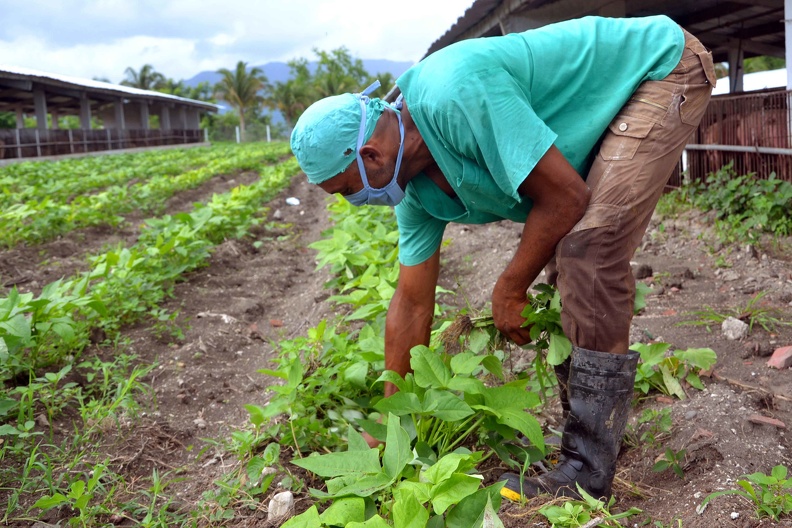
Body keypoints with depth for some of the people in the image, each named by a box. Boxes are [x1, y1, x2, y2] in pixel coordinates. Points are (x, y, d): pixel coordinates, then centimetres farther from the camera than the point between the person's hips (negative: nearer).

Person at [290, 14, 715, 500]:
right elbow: (413, 303, 3)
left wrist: (509, 293, -13)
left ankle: (587, 473, -15)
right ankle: (586, 427, 19)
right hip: (612, 113, 9)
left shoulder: (456, 96, -33)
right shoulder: (418, 191, -4)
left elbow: (565, 197, -28)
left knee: (589, 247, -22)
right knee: (564, 253, 5)